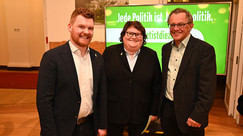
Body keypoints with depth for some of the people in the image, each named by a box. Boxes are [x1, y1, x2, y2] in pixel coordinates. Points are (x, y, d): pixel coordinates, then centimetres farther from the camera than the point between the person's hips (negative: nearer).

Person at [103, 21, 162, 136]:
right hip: (113, 113, 0)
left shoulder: (151, 55, 1)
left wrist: (154, 111, 2)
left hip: (140, 115, 1)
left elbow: (157, 86, 3)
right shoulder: (109, 53, -2)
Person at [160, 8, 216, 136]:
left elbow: (207, 88, -16)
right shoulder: (166, 48, 7)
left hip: (189, 113, -5)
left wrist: (198, 116, -18)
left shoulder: (205, 49, -13)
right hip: (167, 110, 6)